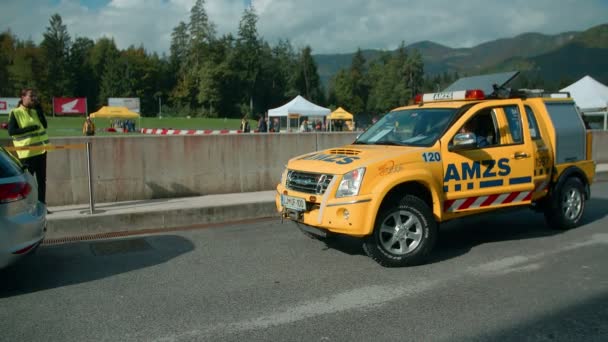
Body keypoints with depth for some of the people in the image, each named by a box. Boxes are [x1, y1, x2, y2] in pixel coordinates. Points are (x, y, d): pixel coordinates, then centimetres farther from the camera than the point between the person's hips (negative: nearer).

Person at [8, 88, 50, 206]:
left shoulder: (36, 111, 12)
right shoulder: (15, 113, -5)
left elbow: (45, 125, 0)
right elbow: (11, 131, -12)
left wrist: (39, 109, -5)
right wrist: (29, 128, -20)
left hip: (41, 150, 6)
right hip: (26, 152, -6)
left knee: (42, 180, 8)